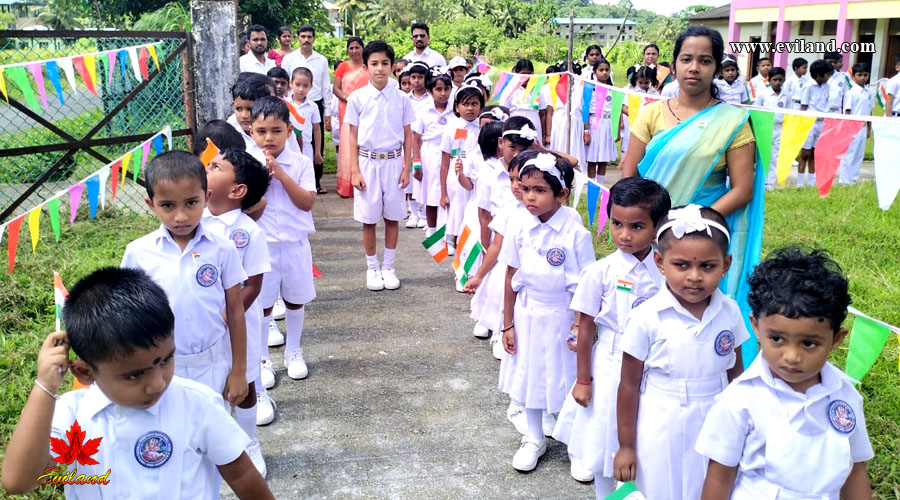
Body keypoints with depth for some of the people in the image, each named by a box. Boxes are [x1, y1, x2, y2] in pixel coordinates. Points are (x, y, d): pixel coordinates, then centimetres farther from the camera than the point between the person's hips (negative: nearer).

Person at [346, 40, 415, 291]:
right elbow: (353, 136, 0)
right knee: (369, 219, 5)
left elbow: (408, 135, 5)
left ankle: (388, 267, 21)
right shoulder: (357, 99, -3)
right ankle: (372, 269, 19)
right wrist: (354, 170, -5)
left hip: (393, 162, 1)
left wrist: (407, 167, 1)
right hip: (368, 162, -1)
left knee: (392, 217, 8)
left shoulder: (401, 98, 0)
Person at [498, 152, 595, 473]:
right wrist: (507, 325, 2)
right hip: (528, 316, 3)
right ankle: (534, 439, 37)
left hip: (562, 317, -3)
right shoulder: (519, 228, -9)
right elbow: (511, 278, -2)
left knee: (566, 379, 8)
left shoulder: (575, 234, -18)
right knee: (530, 376, 17)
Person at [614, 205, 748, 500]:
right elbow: (629, 385, -8)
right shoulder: (646, 318, -16)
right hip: (659, 432, -3)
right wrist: (626, 445, -2)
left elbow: (735, 373, 8)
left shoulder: (730, 312, -6)